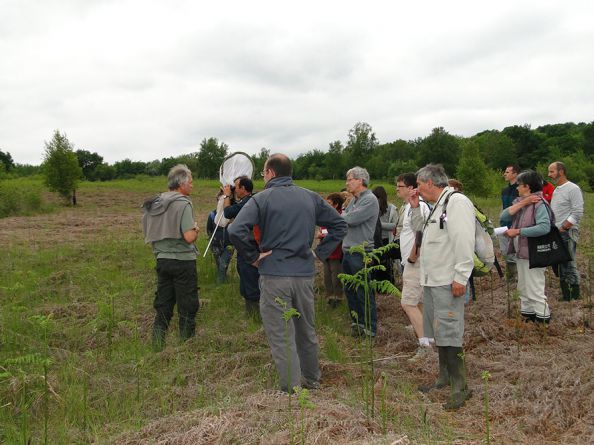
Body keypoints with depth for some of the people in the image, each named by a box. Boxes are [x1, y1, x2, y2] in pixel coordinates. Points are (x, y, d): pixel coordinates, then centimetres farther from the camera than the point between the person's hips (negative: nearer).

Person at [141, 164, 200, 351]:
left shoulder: (154, 203, 9)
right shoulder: (183, 204, -14)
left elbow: (149, 235, 13)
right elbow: (189, 237, -21)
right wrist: (196, 229, -1)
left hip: (162, 259, 7)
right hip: (182, 260, -7)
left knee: (162, 307, 14)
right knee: (187, 308, 5)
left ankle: (157, 346, 19)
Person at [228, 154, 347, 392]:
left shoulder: (261, 199, -7)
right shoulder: (311, 198, 8)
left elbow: (236, 231, -20)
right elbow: (340, 225, 13)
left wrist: (253, 256, -7)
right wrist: (320, 252, 11)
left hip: (274, 275, -5)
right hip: (305, 274, 5)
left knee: (282, 336, 3)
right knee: (307, 331, 19)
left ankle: (292, 390, 6)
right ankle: (312, 381, 34)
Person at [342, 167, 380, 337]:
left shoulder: (370, 200, -12)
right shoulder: (354, 200, 17)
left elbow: (351, 219, -19)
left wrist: (342, 215, -1)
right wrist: (344, 216, -7)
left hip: (361, 252, -9)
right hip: (348, 251, 9)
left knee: (364, 292, -2)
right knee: (349, 290, 15)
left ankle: (370, 328, 7)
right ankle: (357, 322, 27)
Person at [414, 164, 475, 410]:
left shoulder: (457, 202, -14)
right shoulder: (438, 205, 18)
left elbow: (464, 242, -22)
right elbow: (419, 231, 26)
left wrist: (460, 277, -24)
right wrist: (415, 208, 16)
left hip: (448, 281, -10)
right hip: (432, 279, 10)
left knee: (449, 334, -8)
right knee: (439, 332, 17)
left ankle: (460, 387, -1)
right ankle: (444, 378, 29)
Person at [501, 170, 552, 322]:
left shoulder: (539, 204, -17)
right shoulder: (520, 201, 7)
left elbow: (544, 227, -31)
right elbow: (504, 216, -7)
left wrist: (517, 231, -27)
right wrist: (523, 203, -17)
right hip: (520, 252, 9)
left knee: (534, 289, -2)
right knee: (523, 288, 19)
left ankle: (543, 318, 9)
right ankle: (527, 314, 31)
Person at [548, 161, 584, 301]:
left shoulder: (573, 188, -9)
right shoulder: (556, 190, 17)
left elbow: (577, 213, -16)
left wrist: (562, 228, -16)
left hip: (567, 233, -8)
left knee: (569, 265, -7)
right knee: (560, 265, 12)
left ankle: (575, 297, 1)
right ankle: (565, 296, 20)